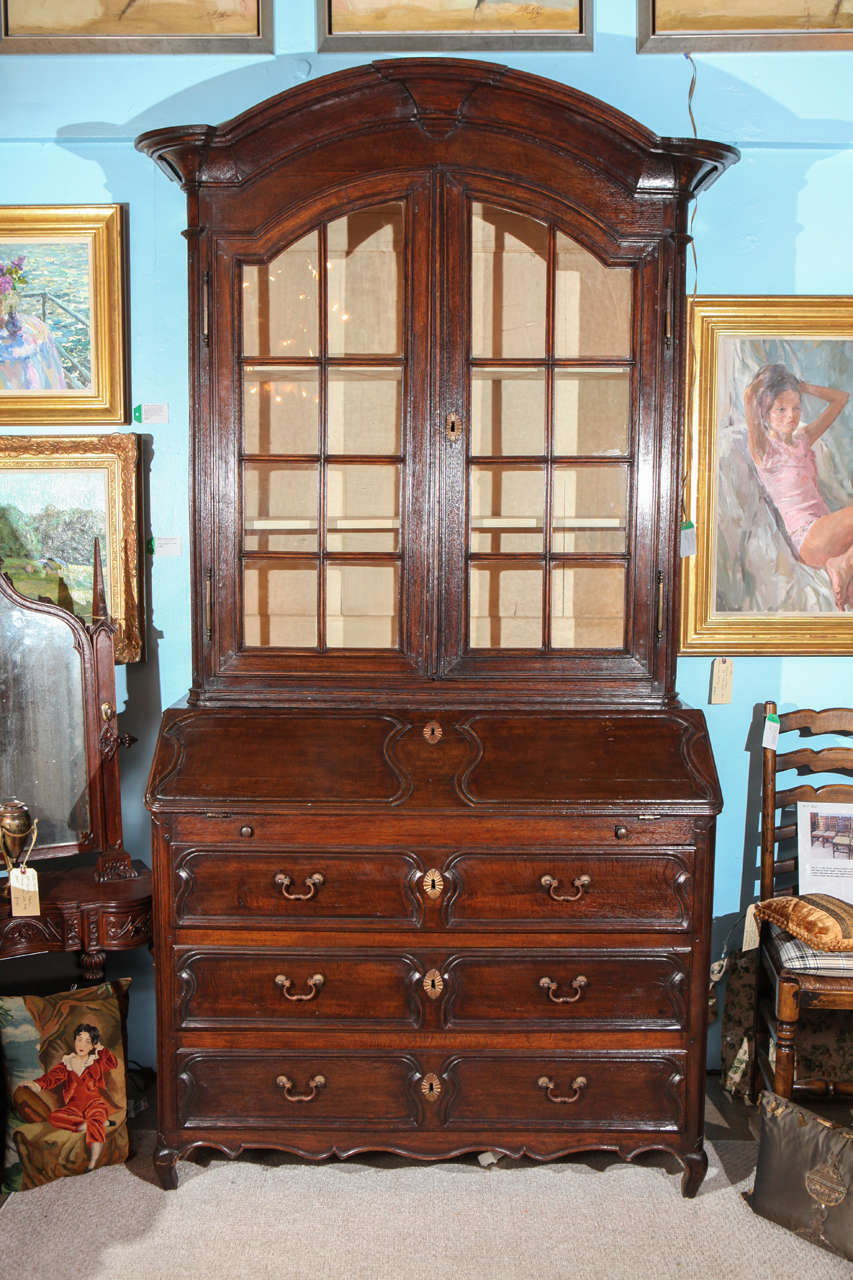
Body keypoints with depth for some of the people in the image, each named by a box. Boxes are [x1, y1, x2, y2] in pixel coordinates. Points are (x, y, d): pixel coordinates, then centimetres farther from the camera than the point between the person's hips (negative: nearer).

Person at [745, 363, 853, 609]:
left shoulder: (803, 439, 20)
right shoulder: (763, 448, 1)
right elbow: (749, 396, -15)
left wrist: (801, 386, 19)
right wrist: (763, 380, 8)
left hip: (828, 533, 7)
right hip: (809, 539, -7)